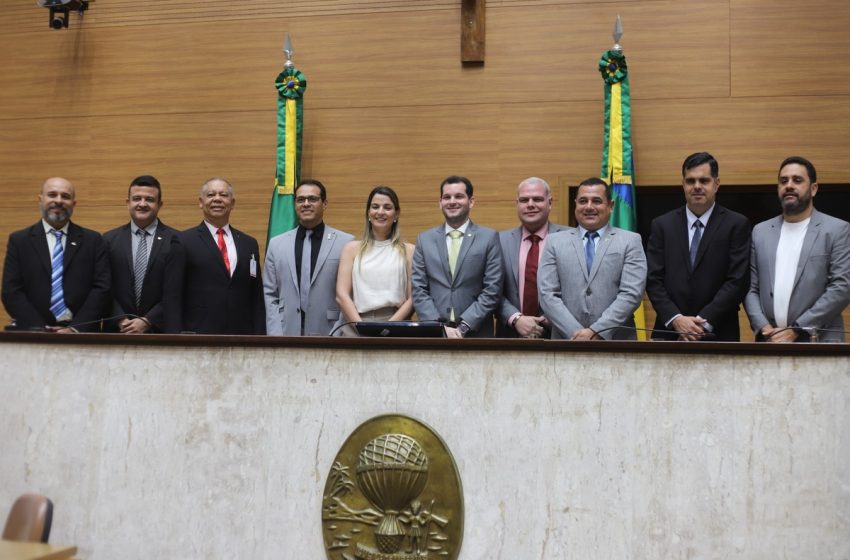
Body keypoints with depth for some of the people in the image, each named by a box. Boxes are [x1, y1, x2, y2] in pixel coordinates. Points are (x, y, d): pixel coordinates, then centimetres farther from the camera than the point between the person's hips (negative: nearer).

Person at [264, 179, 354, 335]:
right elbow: (269, 295, 9)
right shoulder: (276, 244, 10)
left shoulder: (346, 243, 0)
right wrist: (276, 335, -2)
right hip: (287, 335, 2)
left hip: (328, 339, -2)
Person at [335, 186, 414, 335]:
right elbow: (342, 295, 3)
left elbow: (412, 299, 4)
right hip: (355, 329, 1)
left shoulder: (408, 251, 9)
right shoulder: (352, 248, 11)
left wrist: (388, 328, -9)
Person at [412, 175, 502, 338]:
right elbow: (419, 290, 2)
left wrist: (463, 326, -13)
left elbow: (492, 290, -5)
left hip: (475, 333, -1)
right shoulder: (424, 239, 7)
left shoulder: (489, 237, 1)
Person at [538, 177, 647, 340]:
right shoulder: (555, 242, 6)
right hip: (568, 341, 1)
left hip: (616, 343, -1)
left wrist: (597, 332, -16)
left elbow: (631, 294, -7)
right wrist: (576, 334, -13)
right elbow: (547, 295, -2)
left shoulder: (630, 241, 3)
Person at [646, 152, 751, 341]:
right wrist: (676, 319, -12)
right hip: (670, 332, 1)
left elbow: (738, 281, -6)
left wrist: (704, 321, -14)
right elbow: (653, 280, 1)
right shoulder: (662, 225, 6)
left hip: (718, 334, -1)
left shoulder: (737, 225, 0)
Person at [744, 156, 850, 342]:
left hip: (818, 342, -3)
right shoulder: (760, 231, 10)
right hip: (770, 341, 3)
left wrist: (797, 330, -13)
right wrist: (763, 327, -9)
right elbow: (750, 288, 7)